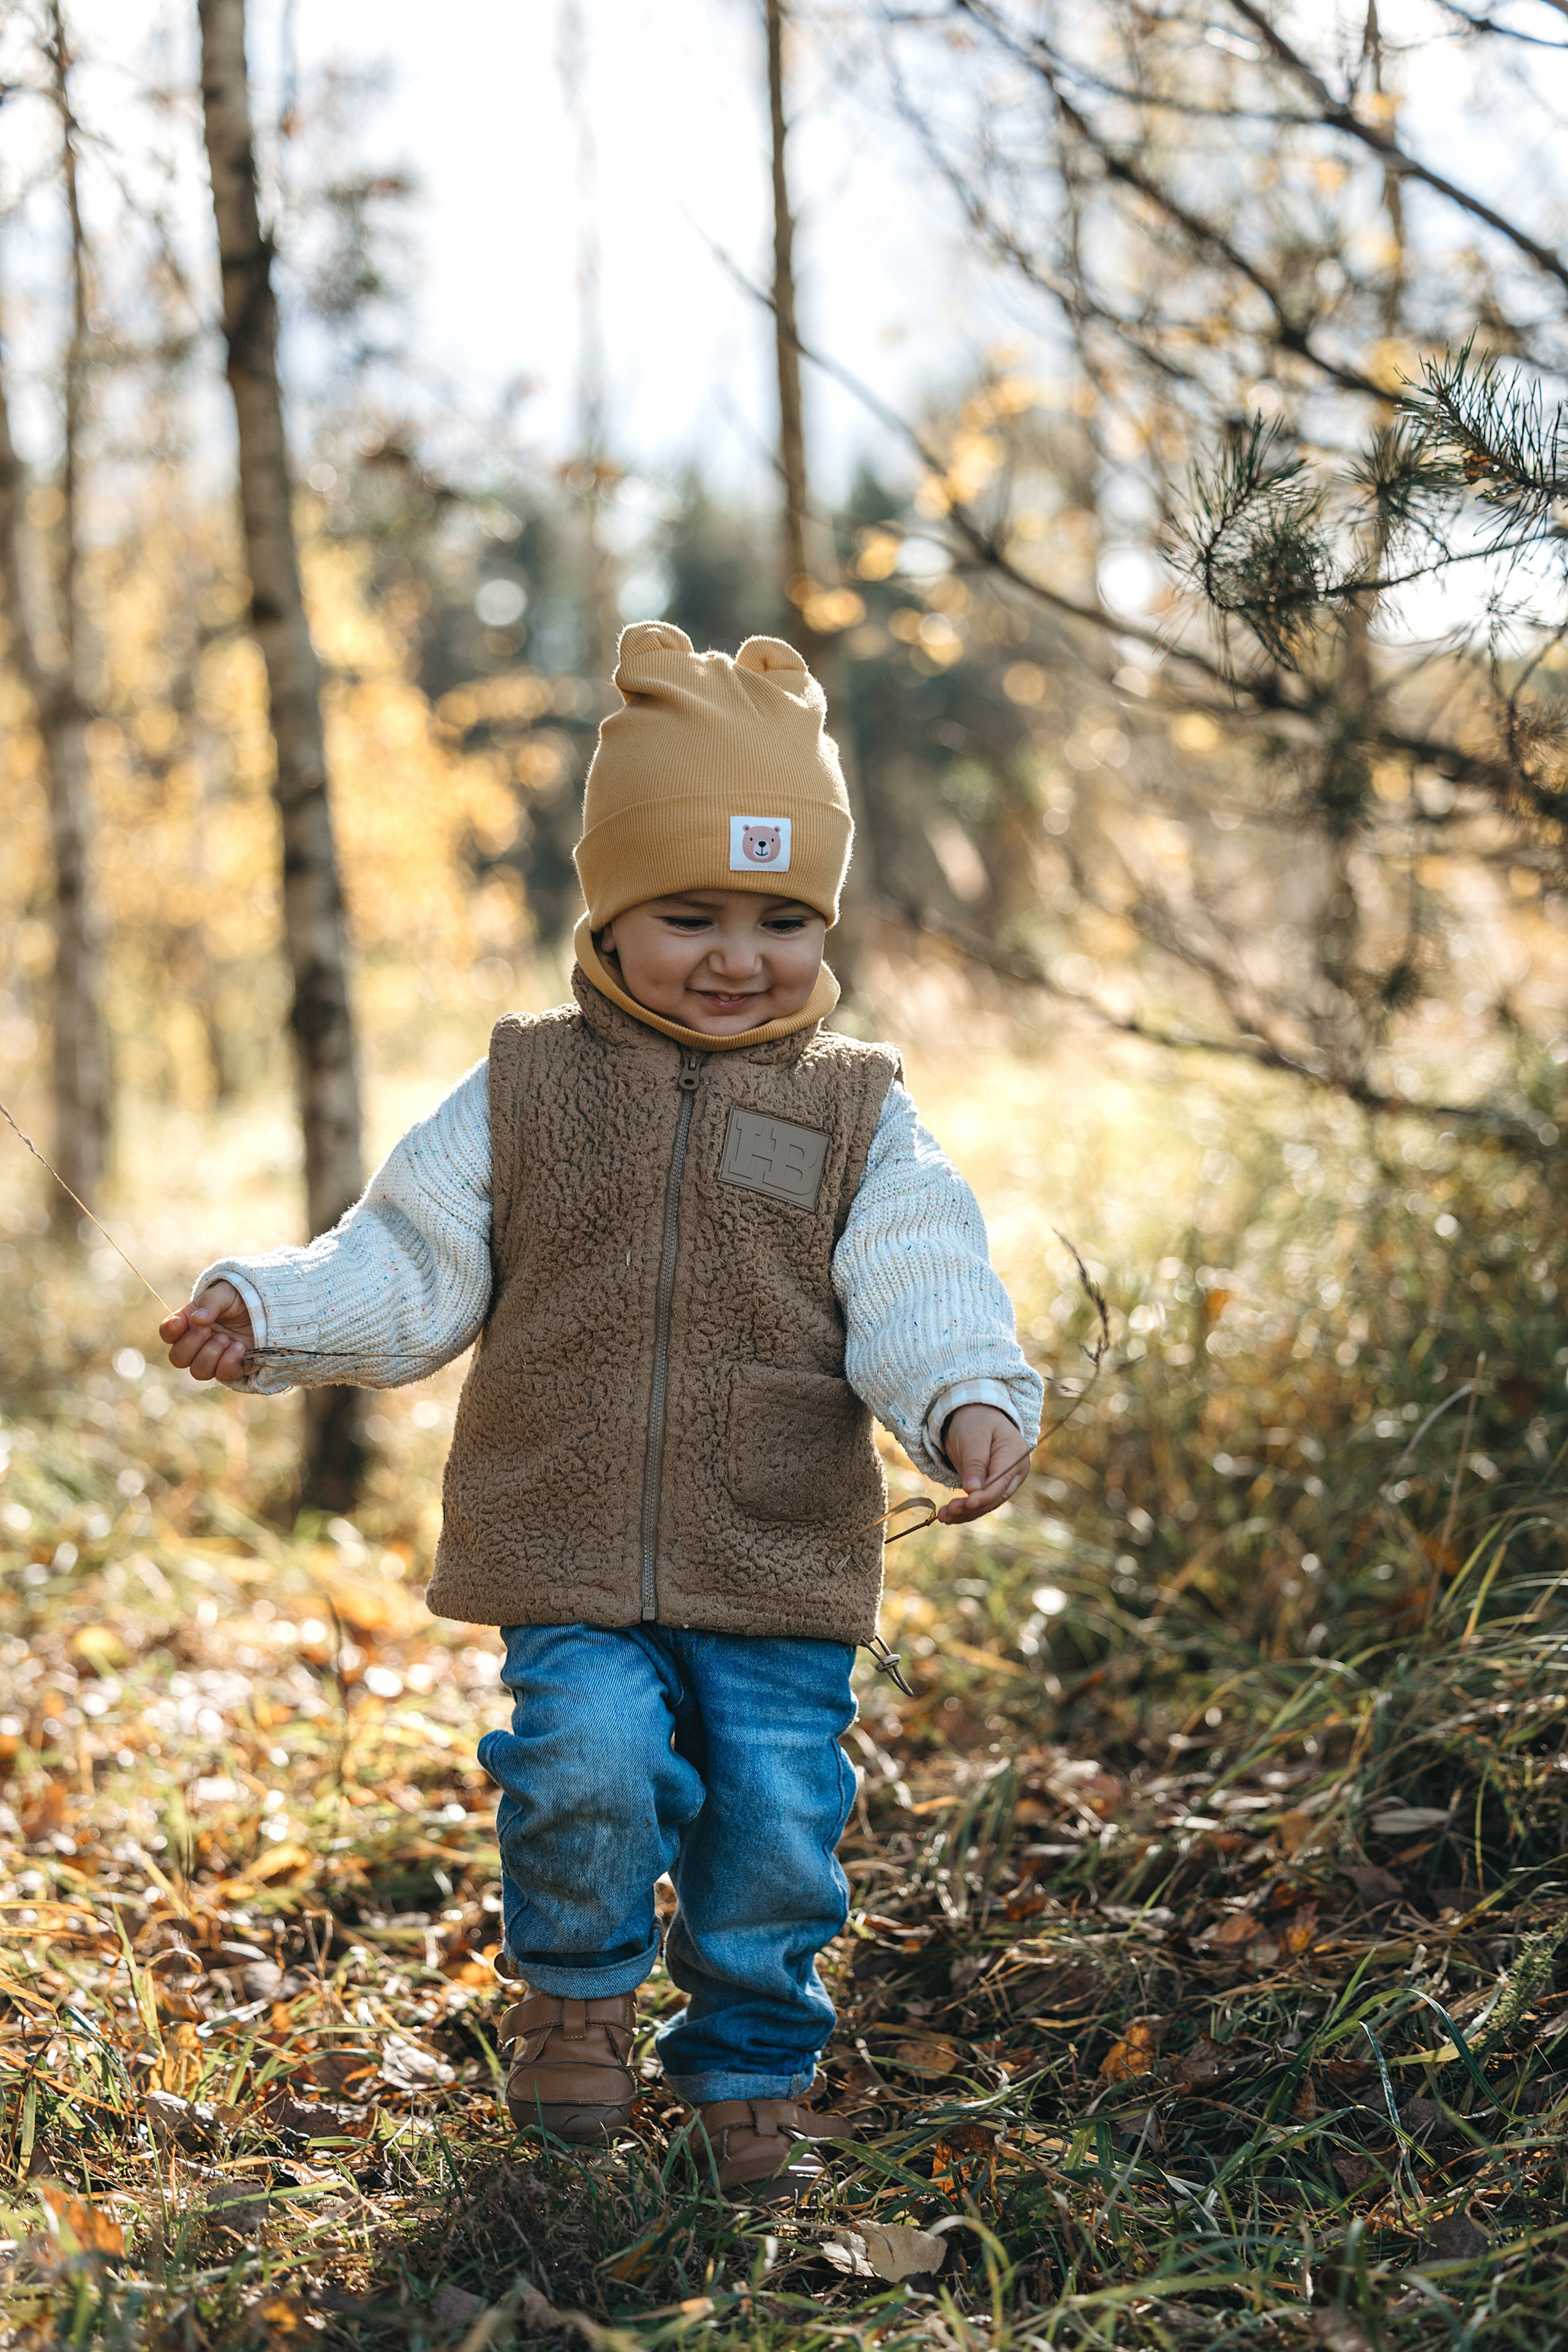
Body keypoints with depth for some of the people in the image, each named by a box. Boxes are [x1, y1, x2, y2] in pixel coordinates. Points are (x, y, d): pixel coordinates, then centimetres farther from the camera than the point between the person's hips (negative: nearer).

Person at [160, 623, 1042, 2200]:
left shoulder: (859, 1118, 4)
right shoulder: (524, 1095, 4)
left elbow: (917, 1296, -6)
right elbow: (411, 1264, 4)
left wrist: (969, 1401, -26)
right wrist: (269, 1313, -11)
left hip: (781, 1569, 1)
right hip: (571, 1559, 0)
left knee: (776, 1817, 2)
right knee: (589, 1761, -18)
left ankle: (753, 2071, 27)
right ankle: (575, 1983, 14)